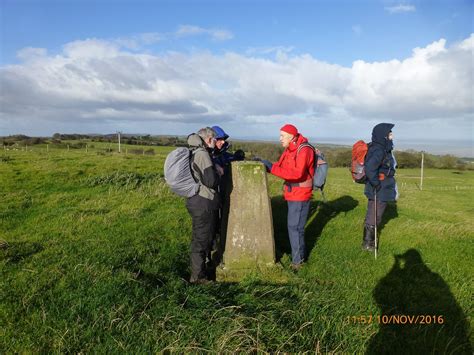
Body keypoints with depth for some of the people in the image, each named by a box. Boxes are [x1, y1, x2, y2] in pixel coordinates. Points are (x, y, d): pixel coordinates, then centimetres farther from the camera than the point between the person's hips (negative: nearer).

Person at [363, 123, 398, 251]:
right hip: (378, 192, -10)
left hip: (381, 191, 10)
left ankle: (369, 240, 35)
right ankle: (367, 243, 17)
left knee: (373, 216, 21)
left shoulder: (382, 150, 9)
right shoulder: (378, 151, -23)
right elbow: (370, 169, -35)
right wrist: (376, 184, -24)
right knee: (373, 218, 3)